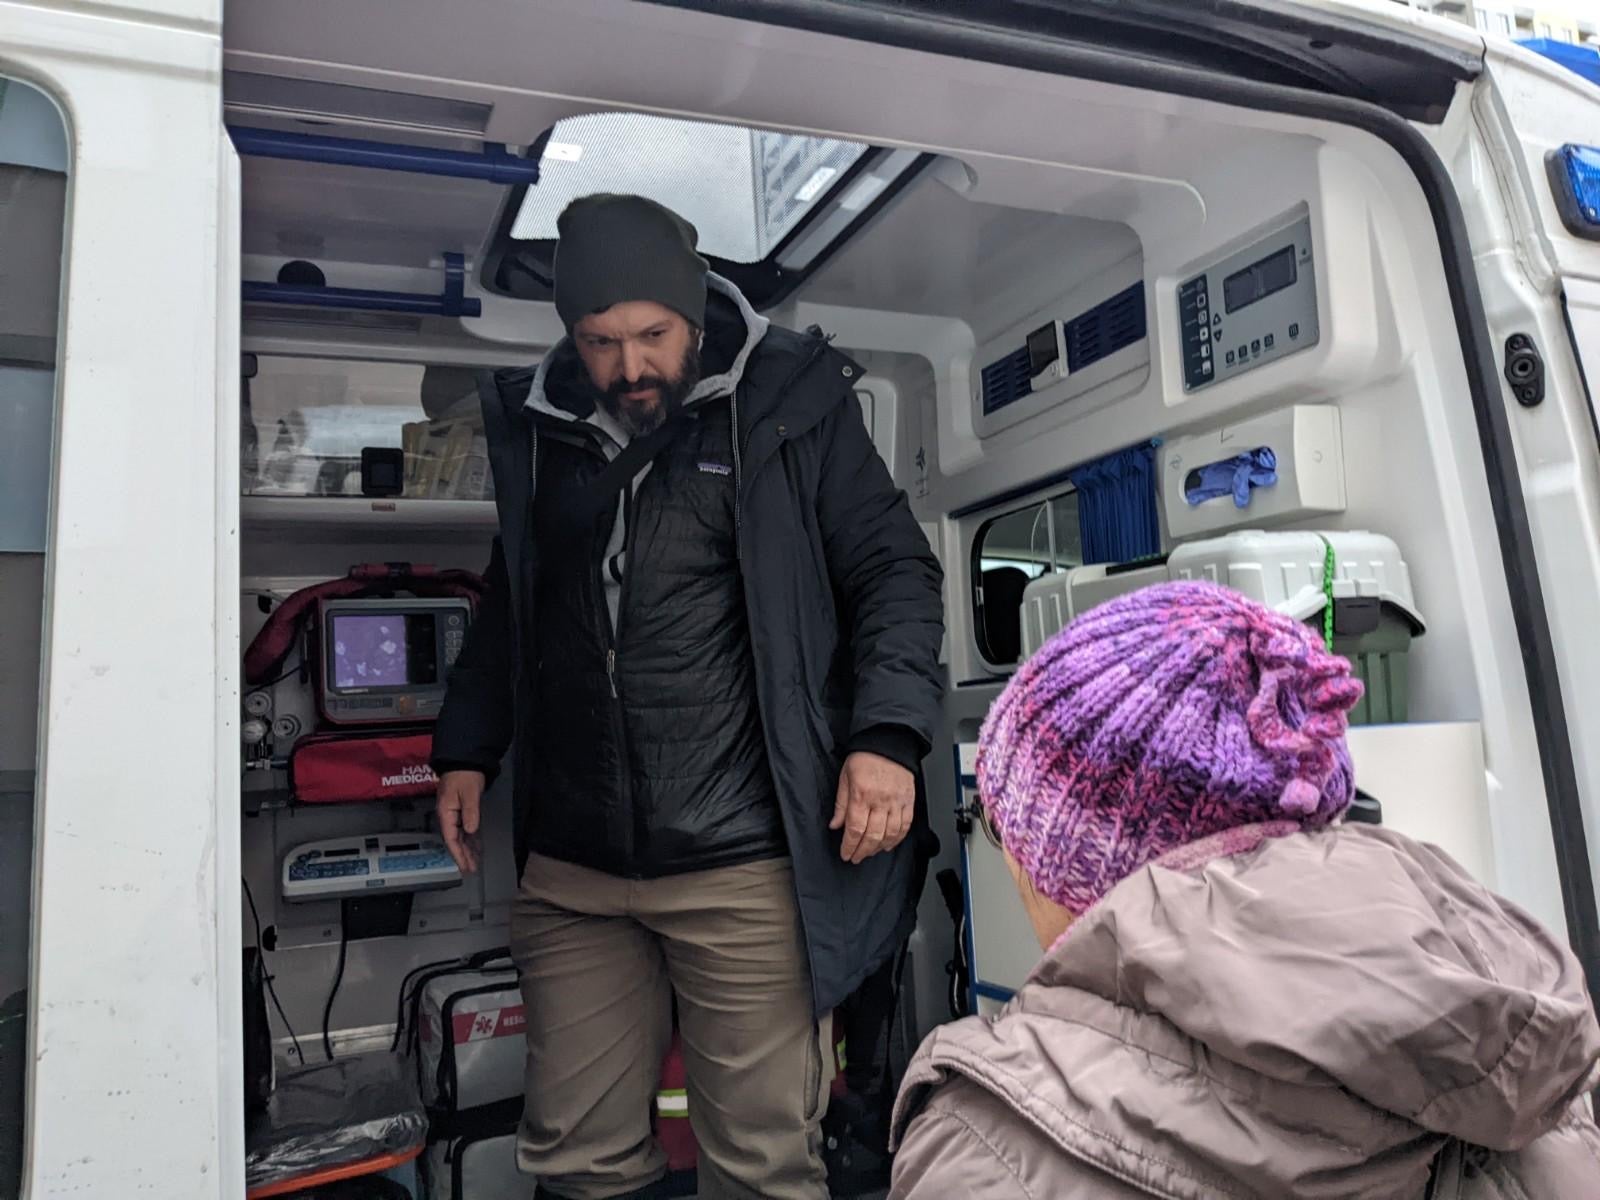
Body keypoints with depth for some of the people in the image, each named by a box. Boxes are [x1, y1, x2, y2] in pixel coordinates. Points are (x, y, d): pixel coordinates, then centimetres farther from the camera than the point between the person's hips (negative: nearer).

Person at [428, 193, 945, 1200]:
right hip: (572, 868, 5)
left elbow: (896, 569, -1)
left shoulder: (788, 406, -1)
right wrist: (468, 748, 18)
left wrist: (889, 735, -13)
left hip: (744, 864, -4)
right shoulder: (540, 428, 11)